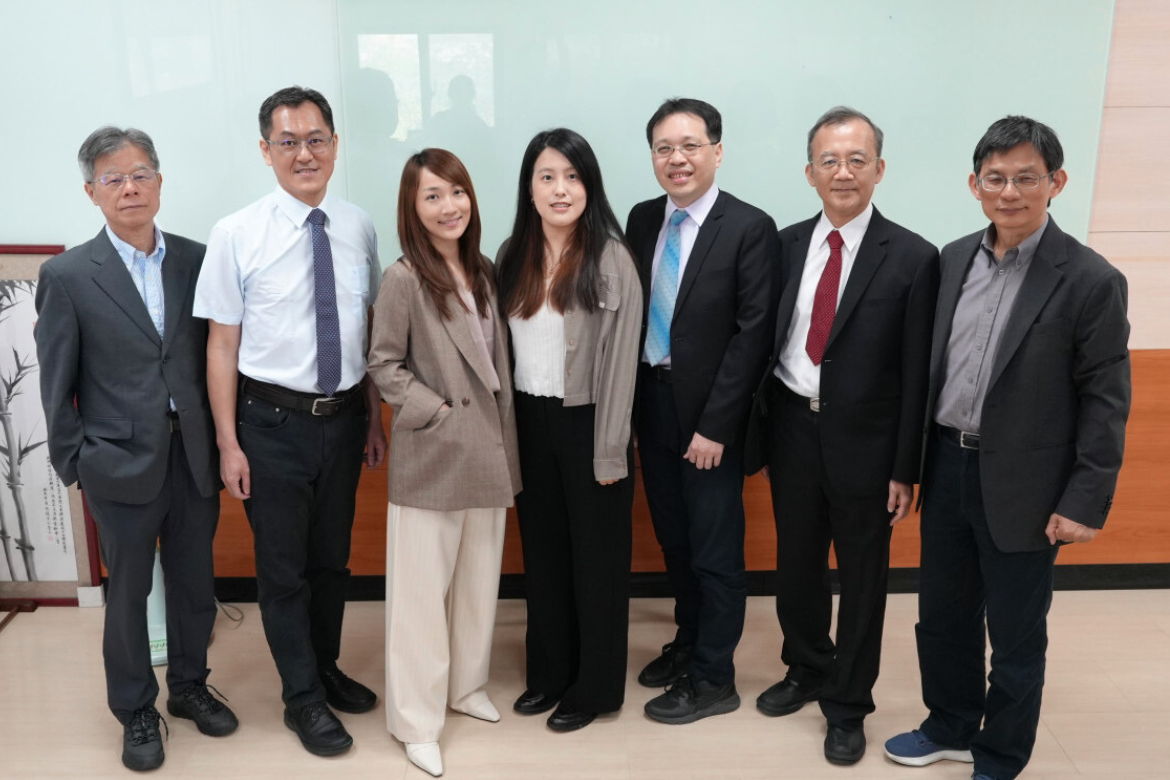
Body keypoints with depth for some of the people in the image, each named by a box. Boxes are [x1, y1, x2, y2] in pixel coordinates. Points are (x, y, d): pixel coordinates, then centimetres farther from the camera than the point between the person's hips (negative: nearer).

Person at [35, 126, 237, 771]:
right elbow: (56, 384, -2)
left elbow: (213, 355, 5)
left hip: (194, 457, 3)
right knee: (128, 592, 11)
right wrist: (73, 463, -3)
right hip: (122, 464, -3)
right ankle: (135, 711, 31)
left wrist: (220, 440, 2)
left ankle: (189, 687, 37)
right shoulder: (67, 275, -5)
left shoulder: (195, 260, 2)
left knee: (195, 582, 15)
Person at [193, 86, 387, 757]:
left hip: (344, 418, 4)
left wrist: (375, 419, 10)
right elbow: (222, 343, -8)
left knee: (332, 558, 20)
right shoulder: (237, 236, -11)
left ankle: (326, 668, 42)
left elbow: (370, 330, 7)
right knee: (283, 568, 10)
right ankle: (304, 697, 30)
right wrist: (229, 443, -8)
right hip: (273, 423, -3)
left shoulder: (359, 228, 0)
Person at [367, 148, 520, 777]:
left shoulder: (483, 272, 7)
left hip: (487, 452, 6)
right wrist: (438, 413, -15)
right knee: (422, 589, 2)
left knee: (478, 579, 16)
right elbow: (383, 365, -9)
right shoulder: (404, 279, -12)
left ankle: (466, 685, 35)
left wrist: (501, 432, 6)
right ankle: (417, 720, 16)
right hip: (431, 459, -6)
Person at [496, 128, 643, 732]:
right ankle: (548, 672, 33)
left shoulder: (611, 259, -12)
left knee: (595, 556, 9)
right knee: (542, 551, 16)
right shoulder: (513, 256, 4)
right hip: (529, 421, 5)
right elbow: (503, 344, 6)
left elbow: (620, 360, -12)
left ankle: (594, 686, 25)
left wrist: (611, 451, -13)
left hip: (586, 423, -5)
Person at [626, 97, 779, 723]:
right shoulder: (642, 220, 5)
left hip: (708, 416, -5)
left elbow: (753, 333, -15)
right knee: (673, 539, 19)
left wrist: (714, 425, -16)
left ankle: (711, 679, 22)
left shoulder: (750, 228, -12)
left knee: (715, 549, 6)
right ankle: (688, 642, 39)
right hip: (651, 405, 6)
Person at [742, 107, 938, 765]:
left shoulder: (913, 258, -10)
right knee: (797, 566, 18)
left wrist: (906, 470, -8)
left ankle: (847, 706, 30)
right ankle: (807, 670, 42)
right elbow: (769, 342, 4)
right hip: (793, 431, 4)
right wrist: (757, 436, 3)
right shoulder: (788, 244, 2)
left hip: (864, 441, -3)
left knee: (862, 579, 11)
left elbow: (917, 373, -8)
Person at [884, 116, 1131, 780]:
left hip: (1022, 487, -5)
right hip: (947, 469, 5)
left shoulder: (1091, 280, -12)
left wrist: (1085, 502, -13)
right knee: (943, 617, 19)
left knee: (1016, 639, 11)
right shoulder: (954, 259, 4)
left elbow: (1105, 401, -10)